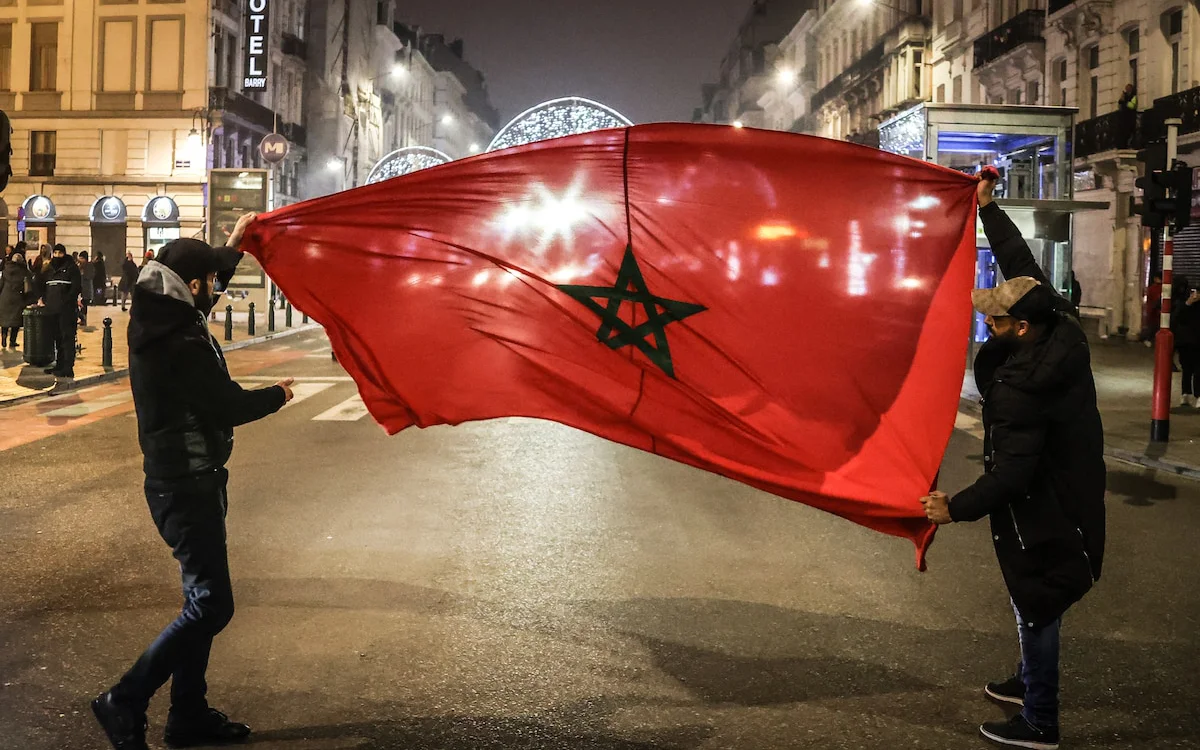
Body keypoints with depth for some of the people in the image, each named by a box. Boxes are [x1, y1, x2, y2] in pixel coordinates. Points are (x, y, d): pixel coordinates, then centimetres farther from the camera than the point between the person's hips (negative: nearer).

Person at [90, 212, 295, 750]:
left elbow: (199, 289, 26)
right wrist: (278, 396, -3)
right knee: (211, 604, -6)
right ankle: (125, 703, 2)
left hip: (177, 478, 10)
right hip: (188, 485, -10)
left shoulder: (154, 319, 5)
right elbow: (229, 406, -21)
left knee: (203, 597, 16)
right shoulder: (181, 344, -24)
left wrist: (233, 247, 31)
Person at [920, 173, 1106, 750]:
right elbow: (1023, 267, 5)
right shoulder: (1063, 331, -7)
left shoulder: (1018, 388, -31)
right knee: (1037, 604, 25)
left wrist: (956, 508, -21)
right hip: (1070, 495, 9)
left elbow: (1013, 472, -29)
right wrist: (987, 209, 10)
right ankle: (1029, 681, 44)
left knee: (1035, 607, 5)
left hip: (1044, 514, -9)